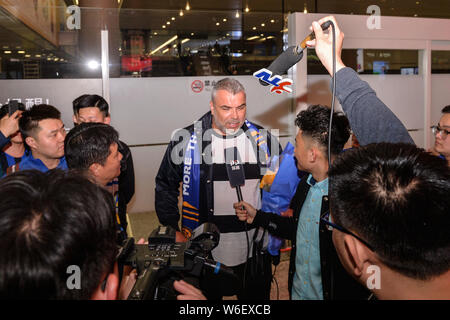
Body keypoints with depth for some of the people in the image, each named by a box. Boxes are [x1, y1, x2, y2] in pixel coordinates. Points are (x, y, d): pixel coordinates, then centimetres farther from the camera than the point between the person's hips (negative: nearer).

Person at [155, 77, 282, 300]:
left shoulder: (263, 140, -1)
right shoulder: (187, 140, -7)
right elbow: (165, 187, 4)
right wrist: (173, 231, -2)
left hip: (254, 253, 2)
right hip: (203, 255, -1)